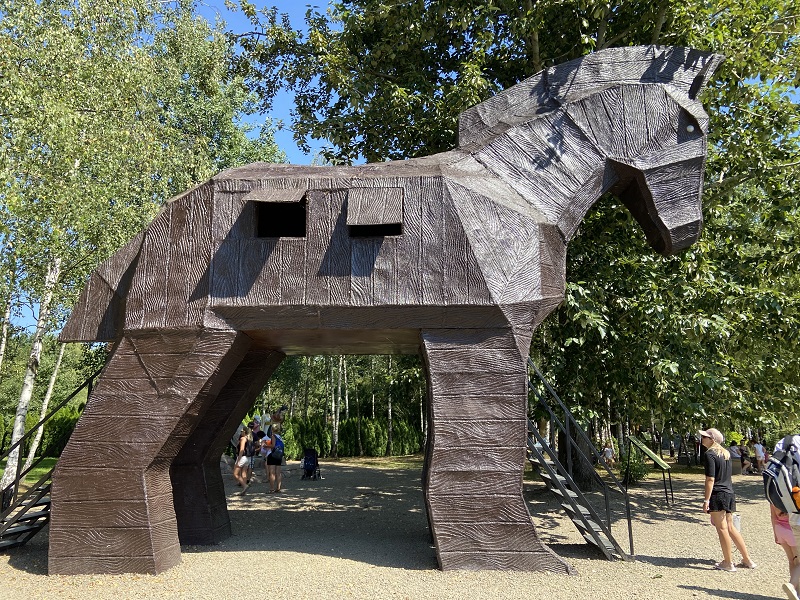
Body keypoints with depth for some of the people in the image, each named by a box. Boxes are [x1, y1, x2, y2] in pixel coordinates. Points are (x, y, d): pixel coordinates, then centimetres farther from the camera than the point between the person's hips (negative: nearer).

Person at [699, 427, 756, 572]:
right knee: (730, 528, 16)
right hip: (729, 494, 8)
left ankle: (728, 563, 10)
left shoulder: (710, 454, -14)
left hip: (718, 495, -8)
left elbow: (710, 479, -18)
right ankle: (747, 560, 21)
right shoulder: (726, 453, 12)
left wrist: (706, 500, -16)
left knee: (722, 529, 2)